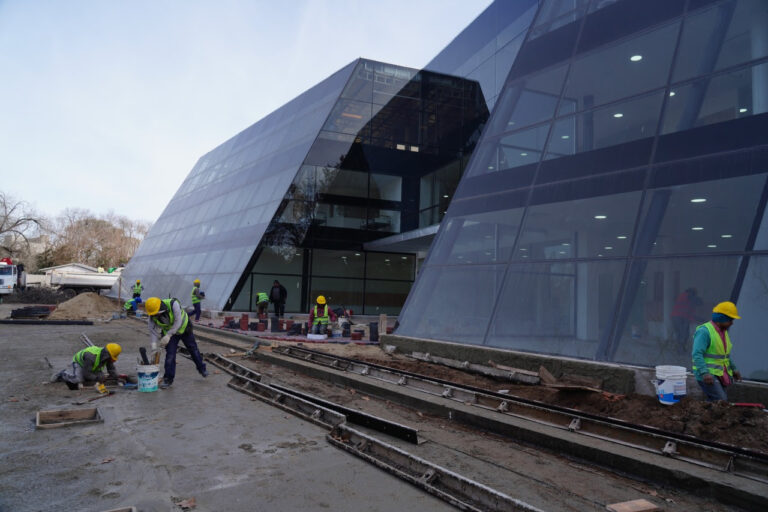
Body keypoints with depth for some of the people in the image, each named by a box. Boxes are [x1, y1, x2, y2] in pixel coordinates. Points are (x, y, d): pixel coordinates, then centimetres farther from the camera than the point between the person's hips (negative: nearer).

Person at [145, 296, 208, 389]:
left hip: (183, 328, -2)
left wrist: (168, 336, -39)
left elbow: (178, 322, -35)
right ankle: (168, 379, 1)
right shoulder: (152, 317, -24)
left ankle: (201, 368, 33)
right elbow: (153, 331, -19)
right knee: (170, 354, -9)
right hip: (168, 332, 2)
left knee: (193, 349, 13)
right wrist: (154, 346, -32)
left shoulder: (173, 304, -37)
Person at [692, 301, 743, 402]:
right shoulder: (704, 331, -19)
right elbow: (697, 355, -27)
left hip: (719, 374, 9)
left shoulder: (723, 331, 11)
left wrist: (733, 369, 21)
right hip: (706, 375, -9)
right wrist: (705, 373, -36)